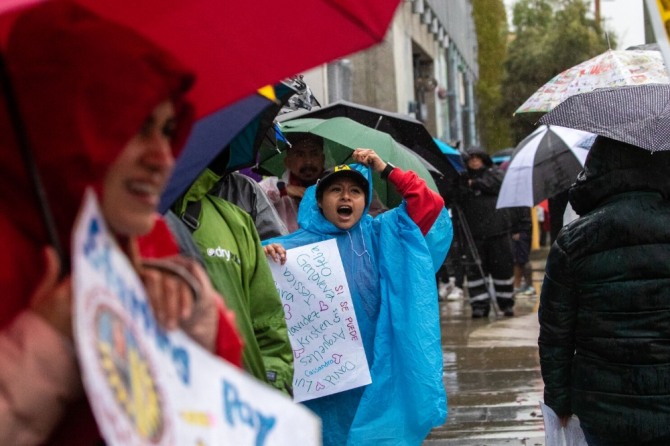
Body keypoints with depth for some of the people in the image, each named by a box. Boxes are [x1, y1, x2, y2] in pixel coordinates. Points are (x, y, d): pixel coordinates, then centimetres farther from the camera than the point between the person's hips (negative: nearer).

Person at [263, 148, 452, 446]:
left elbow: (430, 206, 3)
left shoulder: (379, 235, 6)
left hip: (376, 370, 2)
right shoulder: (297, 245, -1)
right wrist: (263, 255, -29)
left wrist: (386, 170, -2)